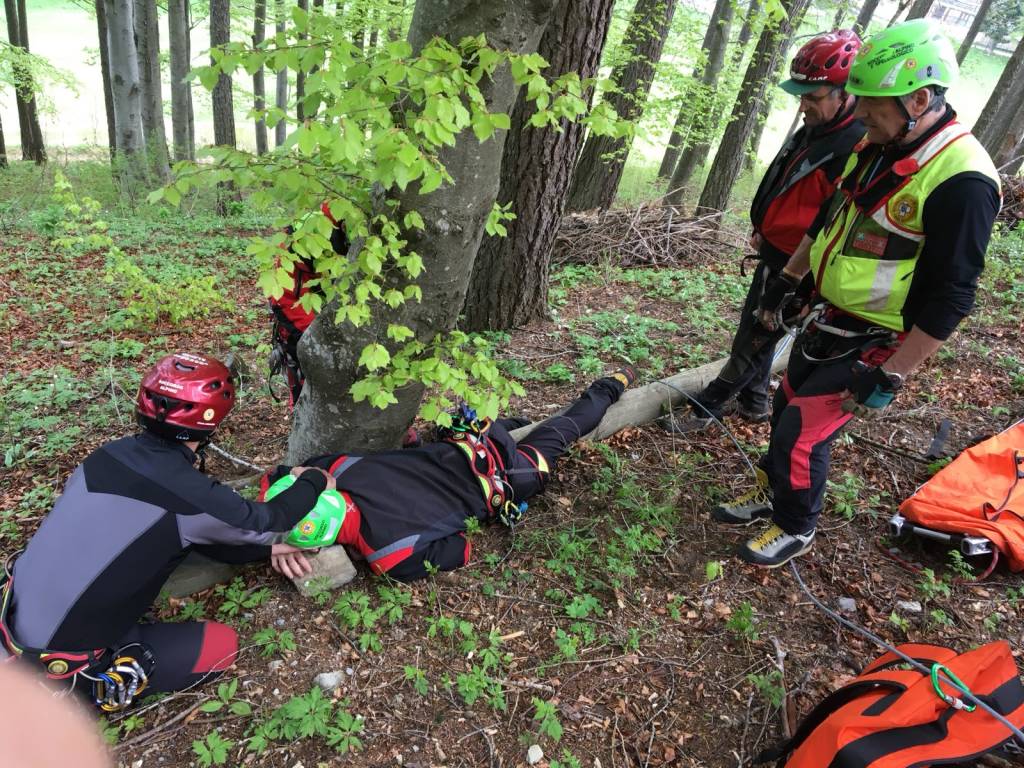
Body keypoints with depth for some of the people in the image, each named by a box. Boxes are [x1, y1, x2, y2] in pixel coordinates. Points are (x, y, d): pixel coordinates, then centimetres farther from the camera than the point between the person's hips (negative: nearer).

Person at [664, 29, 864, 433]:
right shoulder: (815, 128, 6)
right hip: (774, 254, 10)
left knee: (752, 342, 3)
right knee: (755, 329, 21)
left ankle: (705, 408, 17)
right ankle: (753, 402, 38)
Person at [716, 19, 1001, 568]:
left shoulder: (961, 181, -25)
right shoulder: (877, 146, 1)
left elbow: (949, 300, -23)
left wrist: (891, 376, -20)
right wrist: (786, 280, 18)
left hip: (873, 342, -8)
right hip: (828, 318, 8)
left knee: (802, 434, -3)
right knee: (787, 411, 18)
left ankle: (796, 529, 22)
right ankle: (770, 495, 40)